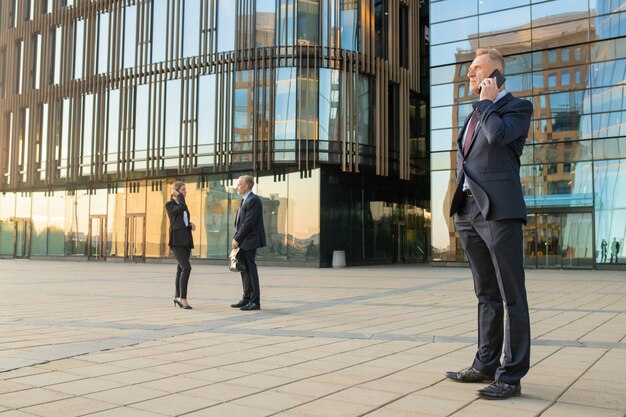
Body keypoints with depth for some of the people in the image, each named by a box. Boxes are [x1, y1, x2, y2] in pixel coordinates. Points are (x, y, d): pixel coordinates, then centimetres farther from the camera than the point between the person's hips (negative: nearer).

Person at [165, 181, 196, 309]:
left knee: (181, 269, 11)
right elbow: (182, 207, -23)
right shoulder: (169, 204, -3)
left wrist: (190, 224, 6)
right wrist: (178, 195, -8)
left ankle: (178, 296, 20)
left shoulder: (181, 204, 19)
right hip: (177, 240, -8)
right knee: (186, 267, -19)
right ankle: (183, 298, -15)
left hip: (186, 240, 8)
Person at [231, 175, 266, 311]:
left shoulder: (253, 200, -14)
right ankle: (247, 298, 22)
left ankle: (255, 301, -1)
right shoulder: (245, 200, 18)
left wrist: (237, 239, -16)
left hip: (249, 241, -10)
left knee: (250, 270, -6)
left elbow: (248, 222, -20)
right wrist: (236, 238, 8)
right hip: (243, 242, 10)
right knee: (245, 270, 13)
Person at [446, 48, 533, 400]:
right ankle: (486, 365, 21)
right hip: (469, 212, 8)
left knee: (512, 296, -4)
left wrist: (487, 101, -3)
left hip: (500, 211, -8)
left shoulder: (518, 107, 2)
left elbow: (497, 135, -20)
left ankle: (511, 376, 0)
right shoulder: (476, 115, 24)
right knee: (487, 294, 13)